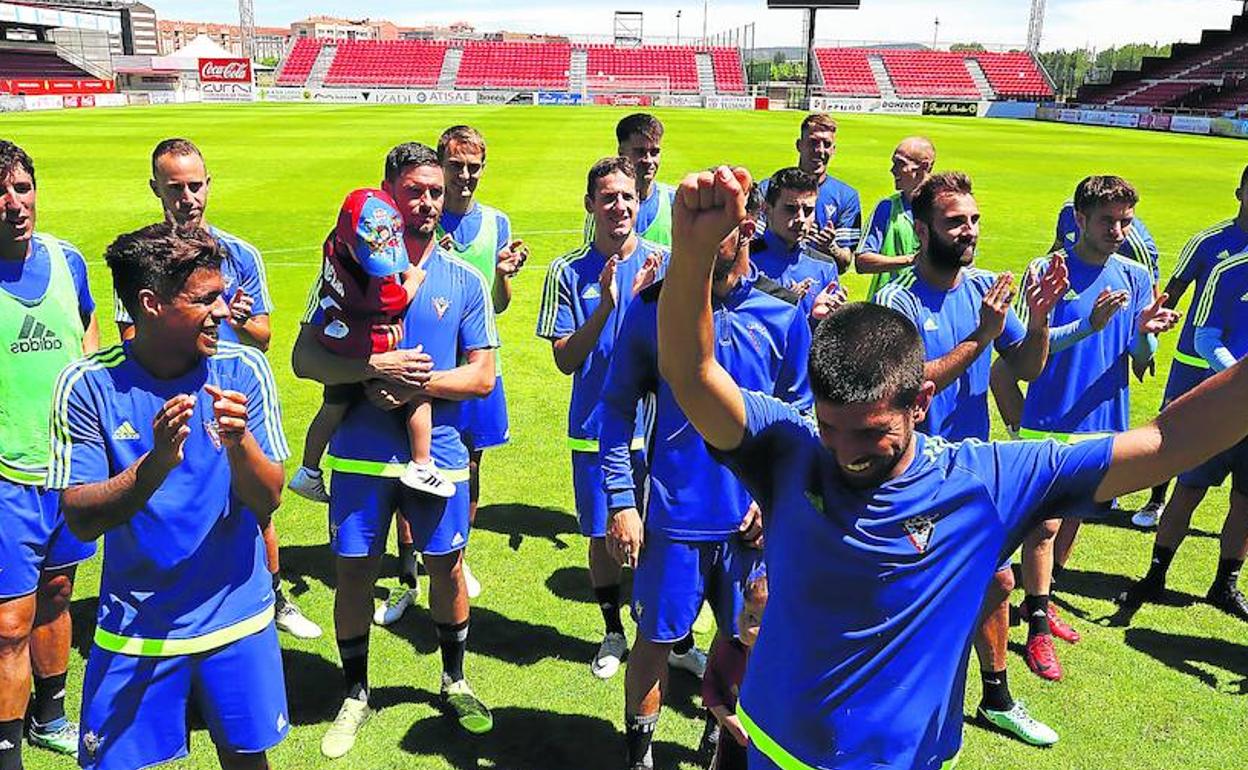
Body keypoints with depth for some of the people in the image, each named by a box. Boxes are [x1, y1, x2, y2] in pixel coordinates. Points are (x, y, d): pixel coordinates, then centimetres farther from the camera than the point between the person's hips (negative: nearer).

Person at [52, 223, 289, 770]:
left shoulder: (243, 369, -10)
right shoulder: (88, 384, -13)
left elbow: (267, 502, -12)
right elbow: (80, 520, -16)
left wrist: (239, 443, -32)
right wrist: (156, 463, -33)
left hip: (235, 618, 1)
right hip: (134, 624, -1)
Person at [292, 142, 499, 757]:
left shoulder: (465, 280, 1)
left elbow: (482, 375, -1)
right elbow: (305, 358, -5)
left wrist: (419, 383, -16)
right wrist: (376, 368, -20)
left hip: (438, 453, 1)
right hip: (361, 453, 0)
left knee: (447, 567, 12)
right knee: (353, 571, 8)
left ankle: (454, 682, 35)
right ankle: (355, 695, 30)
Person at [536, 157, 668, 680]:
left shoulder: (663, 263, -3)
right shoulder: (568, 272, -3)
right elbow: (565, 360, -6)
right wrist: (605, 306, -20)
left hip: (655, 422, 0)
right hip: (595, 426, 1)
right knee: (603, 534, 13)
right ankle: (613, 633, 34)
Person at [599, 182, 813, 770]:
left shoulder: (783, 311, -2)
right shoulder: (654, 306, -6)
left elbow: (800, 413, 6)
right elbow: (617, 408, -1)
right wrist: (621, 502, -7)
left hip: (754, 515, 2)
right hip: (672, 513, -2)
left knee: (743, 639, 16)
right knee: (657, 639, 9)